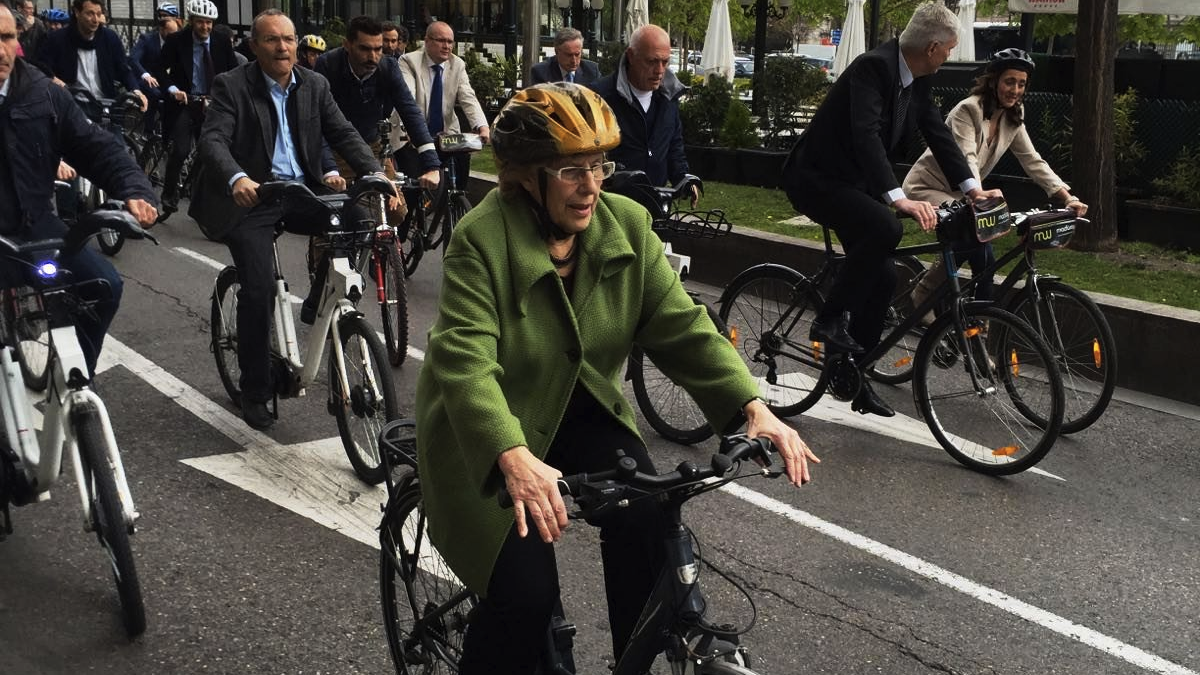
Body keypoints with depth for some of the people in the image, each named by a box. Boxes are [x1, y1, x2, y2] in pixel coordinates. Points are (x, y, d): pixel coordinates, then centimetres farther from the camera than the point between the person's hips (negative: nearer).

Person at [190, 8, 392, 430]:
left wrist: (377, 176, -16)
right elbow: (212, 140, -20)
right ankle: (255, 392, 1)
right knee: (258, 288, -15)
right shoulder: (231, 86, -7)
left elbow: (344, 134, 2)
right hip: (251, 199, -4)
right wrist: (237, 179, -41)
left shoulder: (315, 85, 7)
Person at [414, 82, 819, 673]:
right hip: (487, 435, -4)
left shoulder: (627, 224, -9)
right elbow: (465, 360, -34)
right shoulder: (481, 240, -23)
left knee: (648, 523, -21)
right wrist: (515, 459, -50)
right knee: (527, 594, -17)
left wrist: (754, 407, -27)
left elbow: (681, 325, -13)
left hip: (581, 412, 4)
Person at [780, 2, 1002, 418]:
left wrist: (971, 187, 0)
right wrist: (898, 198, -44)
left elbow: (936, 132, 8)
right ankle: (830, 319, -17)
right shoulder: (874, 67, -24)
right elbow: (866, 135, -36)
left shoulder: (916, 79, 2)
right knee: (885, 228, -33)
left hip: (853, 181, 9)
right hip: (815, 177, -9)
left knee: (882, 278, 5)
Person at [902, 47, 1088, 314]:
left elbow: (1033, 161, -3)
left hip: (956, 193, 8)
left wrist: (1067, 197, -15)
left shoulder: (1012, 118, 2)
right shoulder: (968, 110, -21)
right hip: (928, 189, -8)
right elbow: (966, 159, -35)